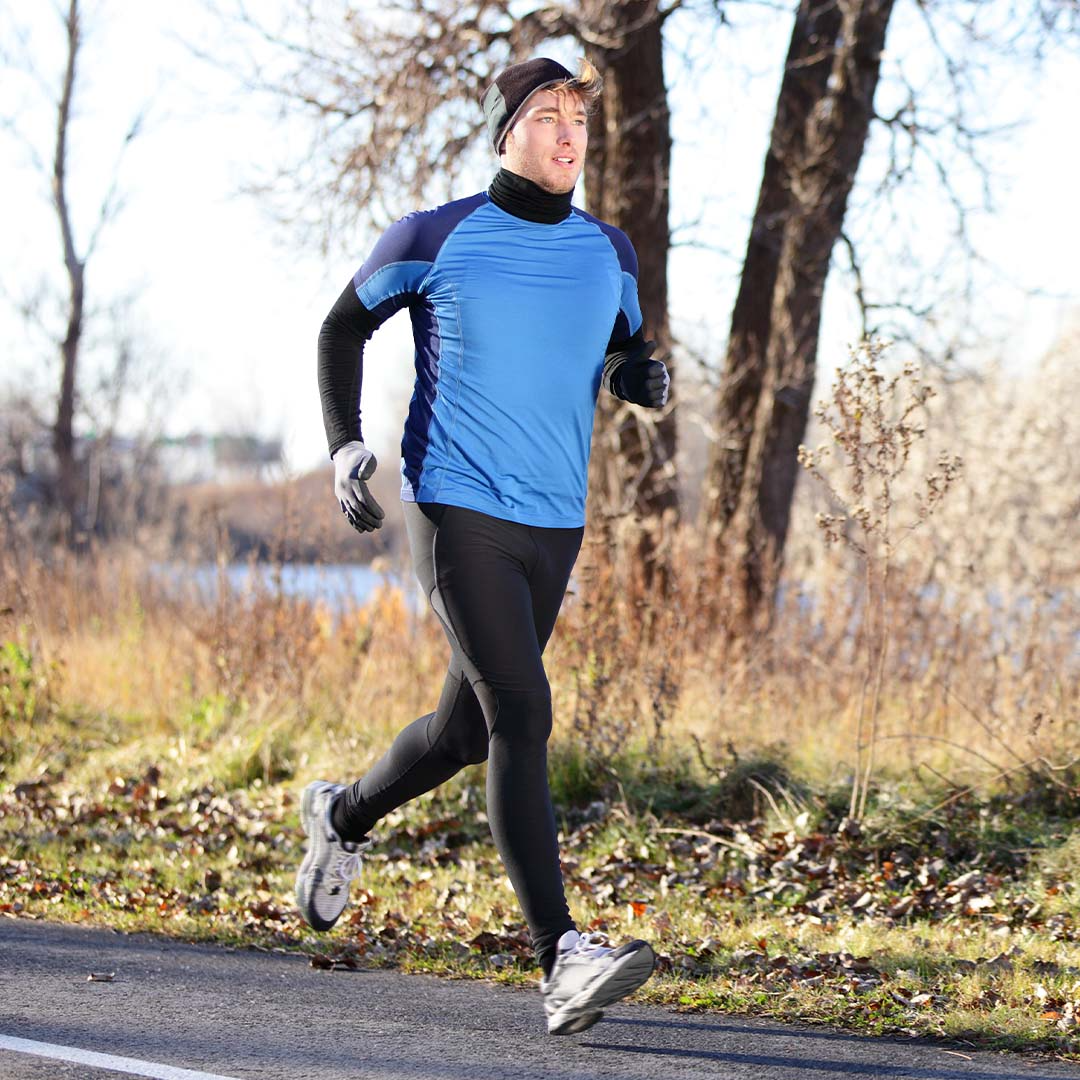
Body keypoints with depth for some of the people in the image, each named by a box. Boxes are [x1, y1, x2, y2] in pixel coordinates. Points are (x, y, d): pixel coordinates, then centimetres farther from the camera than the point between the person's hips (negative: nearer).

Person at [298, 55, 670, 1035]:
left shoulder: (608, 253, 9)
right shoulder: (435, 238, -3)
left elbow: (622, 351, 24)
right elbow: (344, 328, 10)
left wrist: (642, 375, -1)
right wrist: (345, 448, -2)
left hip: (554, 524, 6)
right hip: (458, 510, -5)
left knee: (470, 729, 14)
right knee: (521, 715, -18)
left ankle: (345, 816, 45)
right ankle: (562, 962, -22)